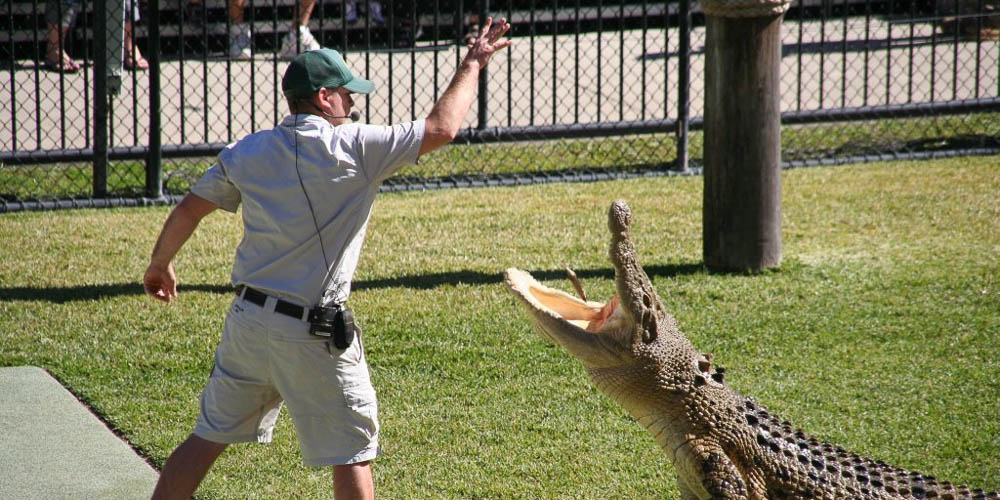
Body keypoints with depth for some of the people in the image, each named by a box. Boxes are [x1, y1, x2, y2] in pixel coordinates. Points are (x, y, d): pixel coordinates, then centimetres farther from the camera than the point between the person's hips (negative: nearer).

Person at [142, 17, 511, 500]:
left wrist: (159, 265, 26)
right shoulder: (353, 148, -11)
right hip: (314, 335, -5)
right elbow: (440, 128, -7)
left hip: (247, 319, 6)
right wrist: (471, 65, 8)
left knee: (207, 438, 14)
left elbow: (189, 209, 8)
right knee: (353, 453, 6)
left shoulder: (248, 151, 4)